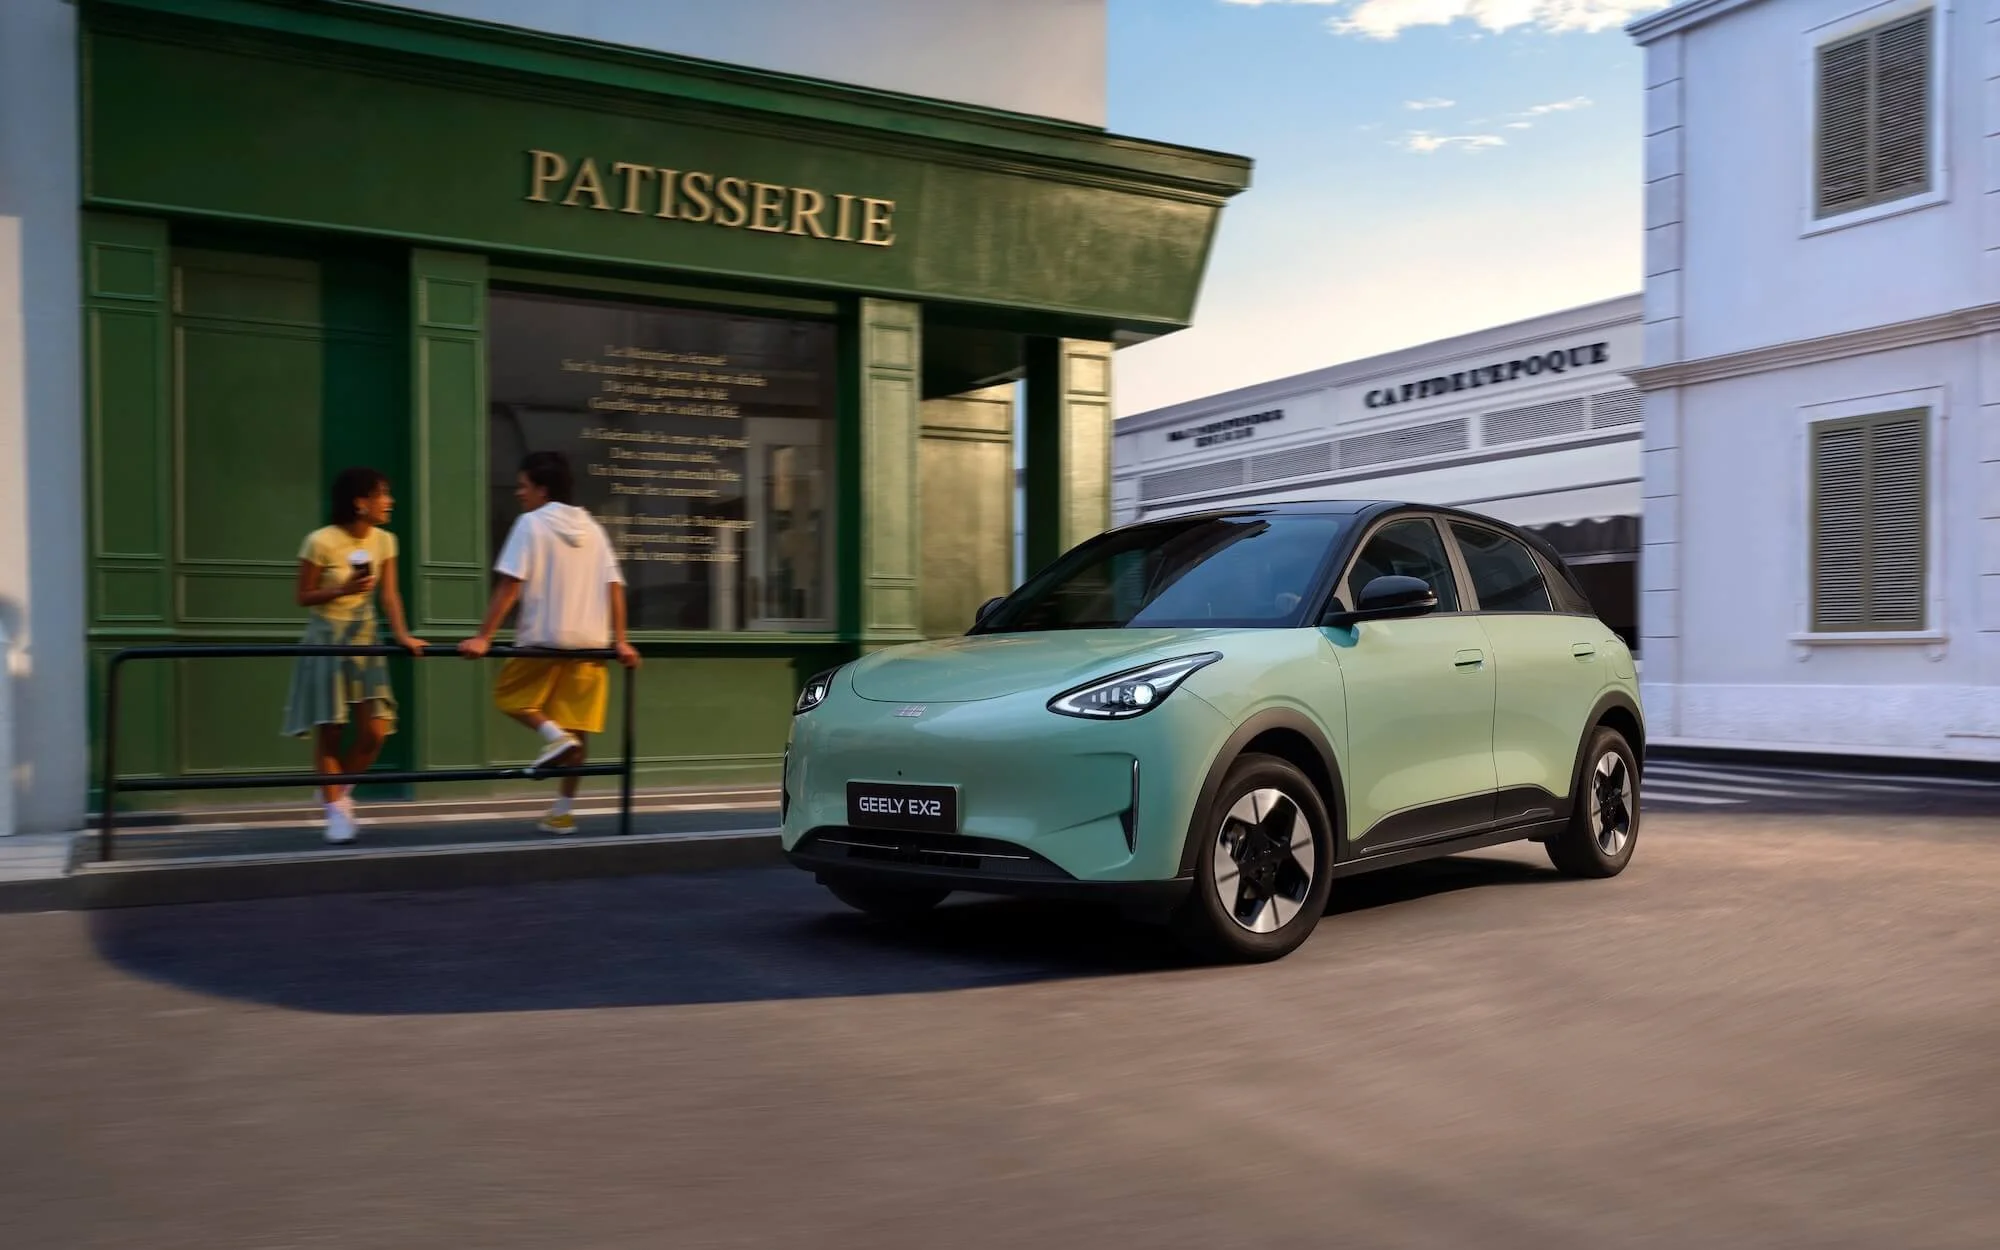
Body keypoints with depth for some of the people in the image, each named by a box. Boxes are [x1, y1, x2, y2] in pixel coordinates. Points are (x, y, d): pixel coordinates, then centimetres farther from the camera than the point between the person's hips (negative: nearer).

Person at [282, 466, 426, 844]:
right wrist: (344, 589, -23)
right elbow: (303, 597, -8)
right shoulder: (321, 541, -15)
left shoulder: (384, 541, -1)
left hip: (364, 641, 5)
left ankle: (339, 790, 24)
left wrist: (402, 633, -16)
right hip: (327, 641, -4)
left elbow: (390, 594, -2)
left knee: (375, 732, -2)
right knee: (329, 731, 1)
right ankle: (336, 810, 14)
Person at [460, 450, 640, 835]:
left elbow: (509, 585, -11)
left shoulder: (531, 523, -4)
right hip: (589, 642, 5)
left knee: (509, 694, 18)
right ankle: (564, 810, 10)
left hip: (544, 640, -5)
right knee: (577, 730, 9)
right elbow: (614, 586, 7)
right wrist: (620, 641, 9)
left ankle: (553, 735, -7)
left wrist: (483, 637, -11)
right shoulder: (591, 527, 12)